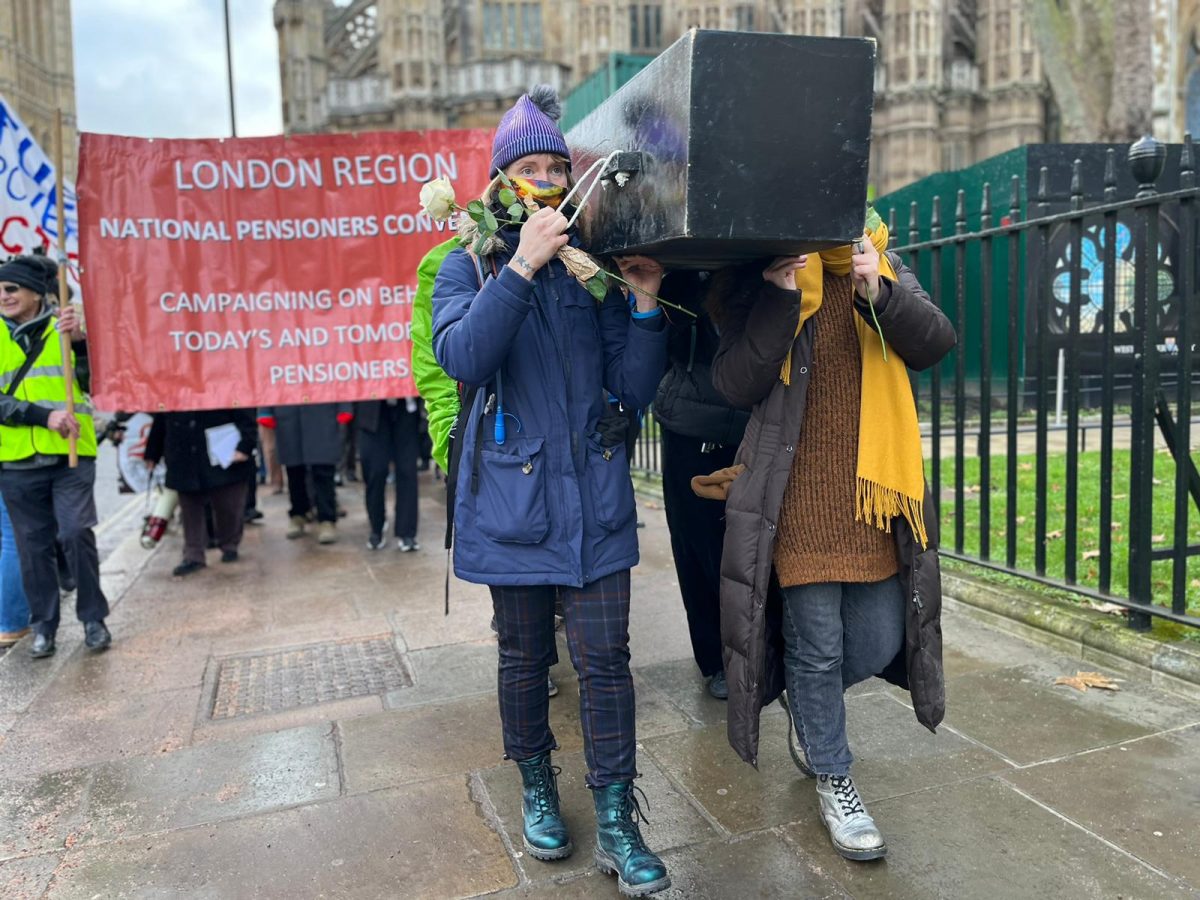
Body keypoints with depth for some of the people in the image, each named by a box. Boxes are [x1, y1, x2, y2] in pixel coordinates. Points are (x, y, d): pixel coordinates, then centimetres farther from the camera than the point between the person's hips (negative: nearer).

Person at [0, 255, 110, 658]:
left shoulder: (64, 328, 4)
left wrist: (78, 341, -21)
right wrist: (44, 416, -16)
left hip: (70, 455, -2)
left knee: (76, 534, -9)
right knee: (33, 545, 8)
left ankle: (94, 619, 7)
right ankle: (44, 626, 20)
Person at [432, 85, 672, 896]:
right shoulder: (472, 265, 3)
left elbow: (636, 389, 1)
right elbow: (460, 355, -19)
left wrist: (646, 302, -12)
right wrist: (521, 267, -24)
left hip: (594, 498, 1)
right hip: (514, 496, -1)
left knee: (605, 657, 1)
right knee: (525, 656, 13)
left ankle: (617, 822, 15)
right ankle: (538, 791, 35)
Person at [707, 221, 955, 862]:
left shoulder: (881, 264, 10)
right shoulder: (759, 278, -1)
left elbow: (935, 344, -3)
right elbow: (735, 384, -12)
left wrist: (881, 294, -19)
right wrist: (781, 298, -21)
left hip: (875, 491, 4)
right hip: (800, 498, -4)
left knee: (880, 640, 10)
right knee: (817, 642, 4)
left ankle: (807, 704, 42)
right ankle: (833, 781, 27)